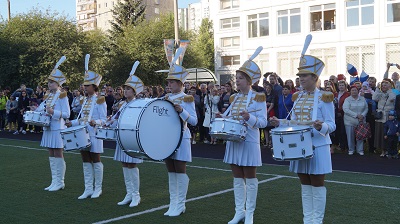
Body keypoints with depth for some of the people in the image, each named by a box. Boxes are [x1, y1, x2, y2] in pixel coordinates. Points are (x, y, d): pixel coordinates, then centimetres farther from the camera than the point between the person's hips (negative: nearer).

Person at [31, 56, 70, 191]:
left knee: (58, 154, -3)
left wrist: (53, 112, -26)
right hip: (48, 128, 8)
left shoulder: (62, 96, -9)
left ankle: (60, 183, 5)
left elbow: (66, 114, -14)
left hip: (58, 129, -8)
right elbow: (44, 110, 18)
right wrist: (36, 110, -3)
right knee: (51, 155, 10)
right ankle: (54, 182, 18)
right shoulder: (48, 96, 13)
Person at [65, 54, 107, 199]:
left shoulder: (99, 100, -8)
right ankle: (88, 189, 12)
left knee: (95, 160, 1)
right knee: (86, 161, 7)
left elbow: (103, 120, -12)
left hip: (94, 134, -7)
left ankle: (98, 189, 12)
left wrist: (95, 122, -31)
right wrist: (72, 123, 7)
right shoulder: (85, 101, 14)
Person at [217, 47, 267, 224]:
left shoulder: (258, 98, -6)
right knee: (237, 178, 10)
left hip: (249, 142, -6)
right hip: (234, 141, 6)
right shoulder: (234, 98, 11)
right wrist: (222, 118, -2)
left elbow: (263, 122, -11)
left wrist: (249, 118, -28)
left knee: (250, 178, 2)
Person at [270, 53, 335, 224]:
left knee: (317, 184, 2)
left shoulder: (324, 97, -9)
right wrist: (280, 123, -2)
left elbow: (331, 125, -10)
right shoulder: (297, 97, 10)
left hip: (317, 146, -6)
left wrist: (321, 126, -31)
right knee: (305, 185, 12)